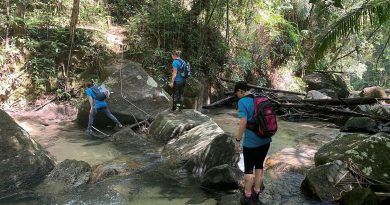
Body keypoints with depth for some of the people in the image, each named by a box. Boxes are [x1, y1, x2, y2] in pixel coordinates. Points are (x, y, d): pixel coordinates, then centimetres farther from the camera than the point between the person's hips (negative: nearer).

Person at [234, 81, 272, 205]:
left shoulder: (243, 102, -14)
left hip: (251, 142, -6)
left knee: (248, 169, 8)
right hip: (265, 140, 6)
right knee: (259, 167, 17)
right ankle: (256, 195, 27)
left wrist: (237, 140, -13)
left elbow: (243, 122, -21)